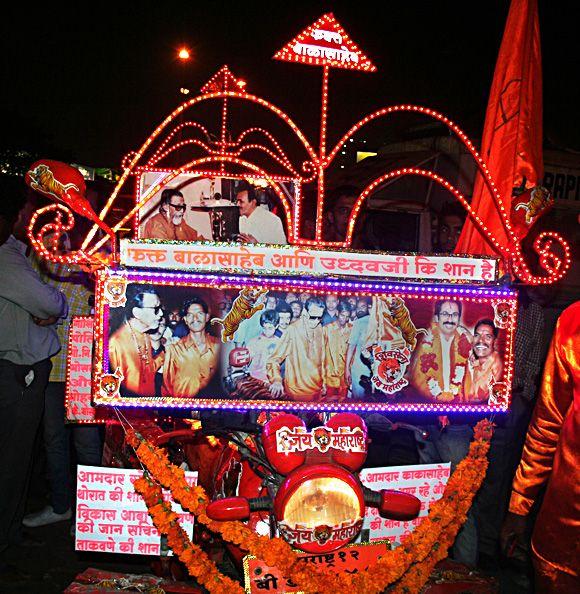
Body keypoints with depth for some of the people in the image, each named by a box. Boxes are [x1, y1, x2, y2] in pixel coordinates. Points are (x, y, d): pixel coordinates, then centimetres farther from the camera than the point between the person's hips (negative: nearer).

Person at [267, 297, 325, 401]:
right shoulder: (292, 330, -16)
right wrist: (276, 380, -28)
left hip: (316, 390, 5)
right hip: (296, 391, -5)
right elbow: (273, 360, -15)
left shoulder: (320, 330, 0)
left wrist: (324, 380, 14)